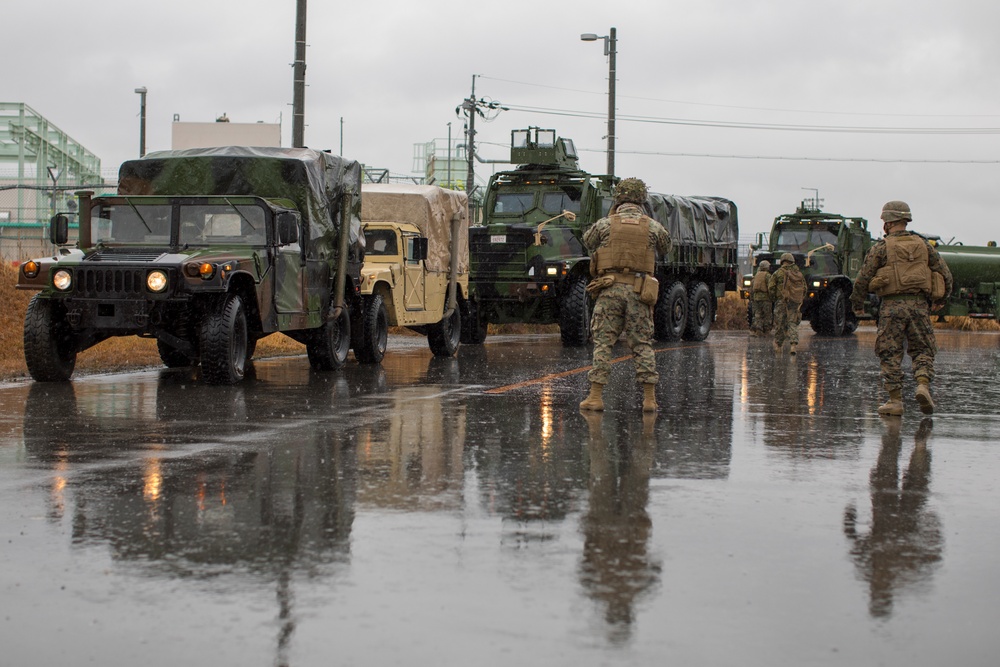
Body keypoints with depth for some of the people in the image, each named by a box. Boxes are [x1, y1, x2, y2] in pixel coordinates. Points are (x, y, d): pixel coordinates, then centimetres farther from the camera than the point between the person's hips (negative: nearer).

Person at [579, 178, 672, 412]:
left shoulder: (604, 224, 1)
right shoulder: (653, 227, 4)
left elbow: (587, 241, 20)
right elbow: (666, 248, 22)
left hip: (610, 289, -1)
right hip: (639, 291, 1)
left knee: (603, 342, 3)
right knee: (643, 344, 6)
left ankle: (595, 396, -1)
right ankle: (649, 398, 3)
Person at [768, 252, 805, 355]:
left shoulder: (778, 273, -2)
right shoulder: (799, 274, 10)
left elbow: (771, 287, -5)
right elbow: (804, 289, 12)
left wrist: (774, 298, 8)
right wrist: (800, 300, 21)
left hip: (782, 301, -3)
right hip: (795, 303, 3)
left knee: (780, 324, 8)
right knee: (793, 324, 3)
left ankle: (778, 346, 17)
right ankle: (793, 345, -17)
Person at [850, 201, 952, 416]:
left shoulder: (882, 247, -1)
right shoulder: (923, 245, 10)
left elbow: (863, 279, -3)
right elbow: (945, 275, 12)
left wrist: (857, 303, 12)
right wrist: (939, 299, 28)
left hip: (892, 305, -3)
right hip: (919, 304, 3)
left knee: (890, 353, 3)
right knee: (922, 349, 10)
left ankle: (895, 400, 0)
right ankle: (923, 385, -14)